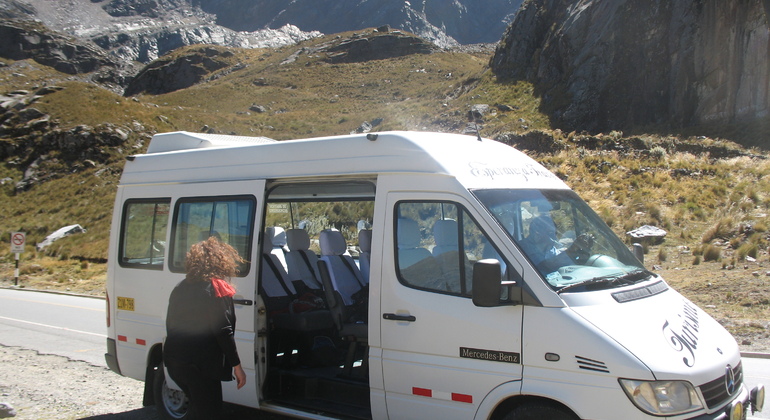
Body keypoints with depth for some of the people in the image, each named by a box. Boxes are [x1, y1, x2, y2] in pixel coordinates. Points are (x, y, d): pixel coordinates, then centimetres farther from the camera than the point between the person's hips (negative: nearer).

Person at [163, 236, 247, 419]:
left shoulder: (180, 288, 12)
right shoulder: (217, 289, -11)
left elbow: (170, 325, 18)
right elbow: (223, 331, -14)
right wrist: (237, 366, -10)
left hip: (173, 360, 8)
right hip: (201, 363, -8)